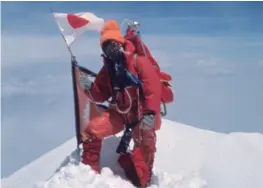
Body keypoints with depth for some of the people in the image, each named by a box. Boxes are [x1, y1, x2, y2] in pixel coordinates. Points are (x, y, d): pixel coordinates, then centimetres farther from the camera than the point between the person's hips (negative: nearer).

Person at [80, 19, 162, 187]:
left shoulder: (138, 61, -13)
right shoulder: (108, 68, 7)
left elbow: (153, 87, -20)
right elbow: (102, 95, 10)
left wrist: (150, 113, -29)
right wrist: (90, 88, -12)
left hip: (142, 112, -4)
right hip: (119, 112, 5)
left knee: (145, 146, -6)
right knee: (92, 130, -7)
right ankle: (89, 170, 8)